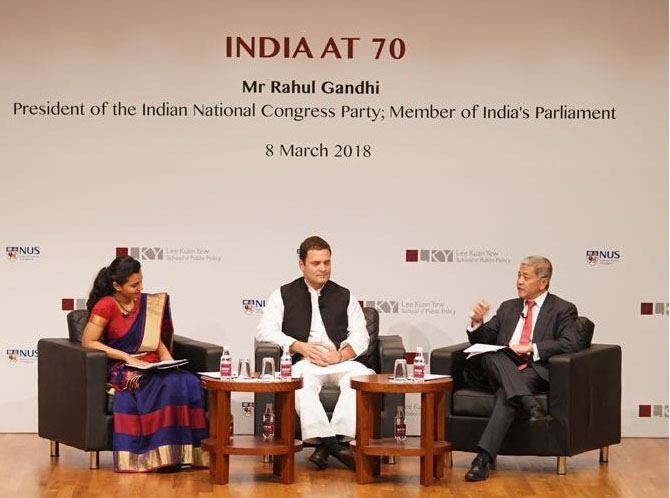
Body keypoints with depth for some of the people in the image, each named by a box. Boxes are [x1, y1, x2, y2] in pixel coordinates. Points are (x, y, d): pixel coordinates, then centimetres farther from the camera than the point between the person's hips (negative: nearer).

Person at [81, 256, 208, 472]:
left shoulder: (146, 303, 13)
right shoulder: (106, 306, -5)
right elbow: (87, 342, -12)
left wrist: (169, 361, -2)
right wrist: (127, 357, -15)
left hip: (153, 369, 6)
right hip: (123, 373, -6)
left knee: (189, 382, -26)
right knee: (171, 384, -33)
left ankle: (188, 452, -25)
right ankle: (168, 454, -28)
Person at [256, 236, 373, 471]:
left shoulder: (345, 297, 23)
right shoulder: (283, 295, 18)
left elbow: (360, 335, 13)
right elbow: (265, 331, 5)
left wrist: (341, 354, -9)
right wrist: (302, 347, -9)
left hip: (341, 361, 2)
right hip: (303, 363, -2)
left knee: (362, 374, -34)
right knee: (302, 380, -39)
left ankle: (337, 438, -41)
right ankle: (332, 443, -46)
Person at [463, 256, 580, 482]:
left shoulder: (563, 310, 9)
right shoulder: (508, 308, 25)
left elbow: (569, 344, -8)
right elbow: (480, 340, 24)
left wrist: (531, 348, -14)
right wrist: (477, 321, 2)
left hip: (535, 372, -4)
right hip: (499, 370, 4)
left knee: (506, 393, -36)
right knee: (492, 355, -31)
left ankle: (484, 458, -46)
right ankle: (531, 405, -48)